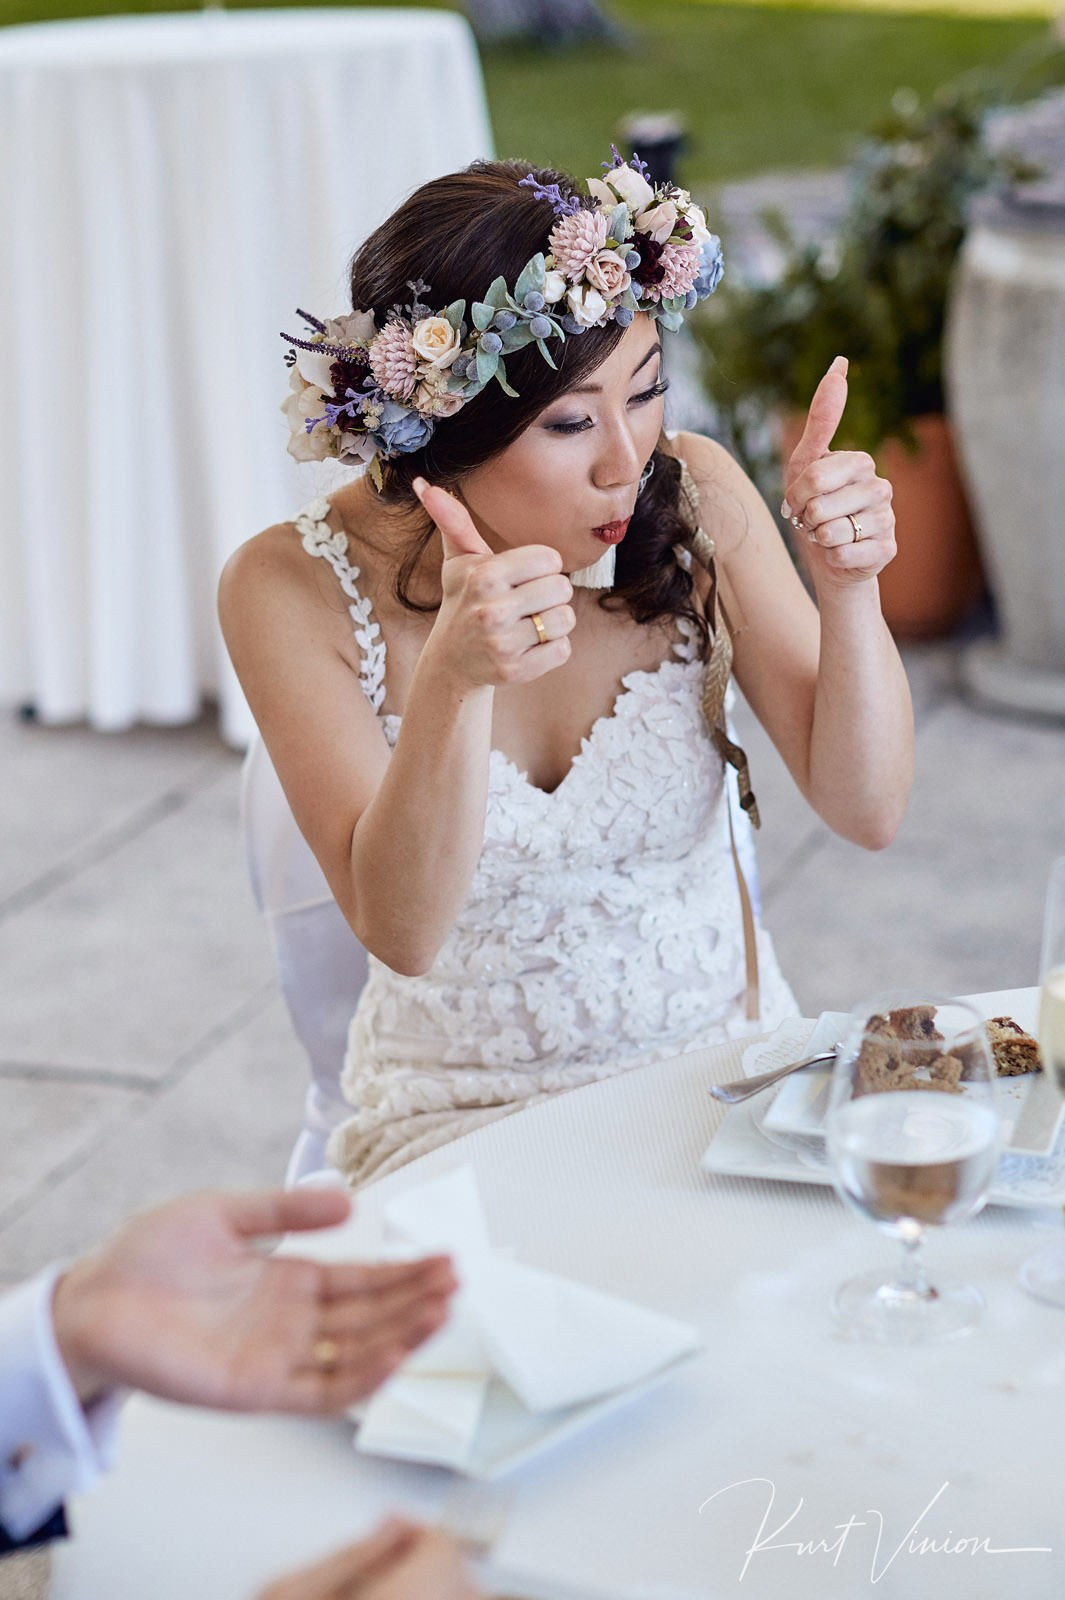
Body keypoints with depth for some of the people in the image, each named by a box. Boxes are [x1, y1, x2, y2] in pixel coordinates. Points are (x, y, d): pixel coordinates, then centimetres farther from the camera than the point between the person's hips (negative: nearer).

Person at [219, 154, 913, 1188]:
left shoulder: (690, 495, -8)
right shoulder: (294, 589, -13)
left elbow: (866, 811, -5)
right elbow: (402, 933, -21)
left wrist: (848, 589, -22)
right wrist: (452, 676, -37)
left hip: (727, 1065, 2)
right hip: (470, 1114, -2)